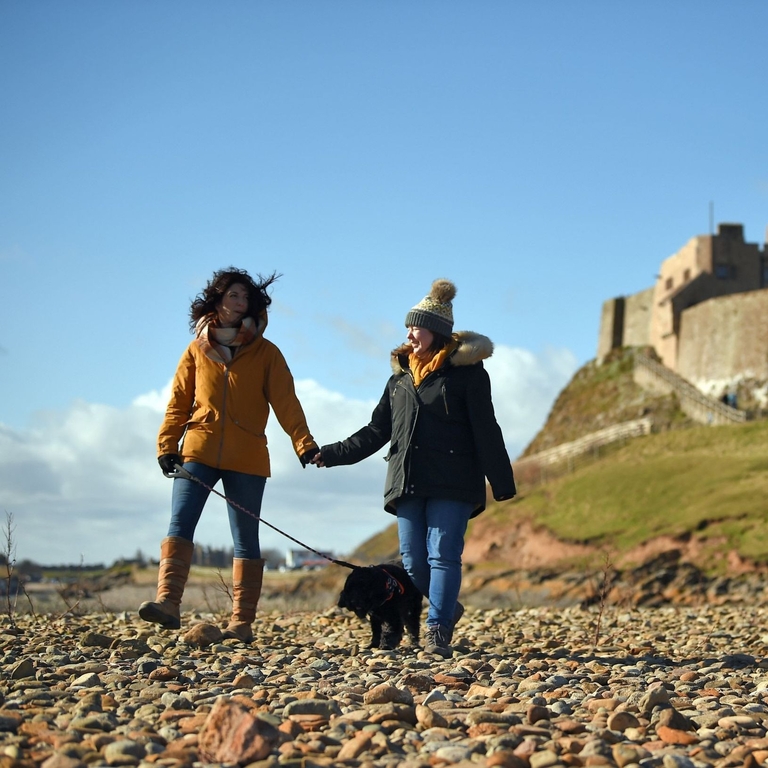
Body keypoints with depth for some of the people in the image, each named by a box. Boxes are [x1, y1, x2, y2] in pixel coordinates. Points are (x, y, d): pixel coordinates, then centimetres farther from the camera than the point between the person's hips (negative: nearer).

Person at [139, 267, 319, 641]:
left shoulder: (265, 353, 6)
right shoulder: (197, 350, 11)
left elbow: (285, 402, -2)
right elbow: (179, 402, 9)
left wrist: (304, 443, -15)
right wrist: (167, 445, -3)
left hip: (247, 459, -1)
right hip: (198, 452, 1)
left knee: (245, 540, 1)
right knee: (179, 524, -15)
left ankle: (242, 621, 5)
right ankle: (167, 602, -25)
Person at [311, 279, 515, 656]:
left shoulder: (467, 371, 3)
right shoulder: (400, 377, 19)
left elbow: (486, 430, -1)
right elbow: (377, 431, 22)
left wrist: (501, 483, -6)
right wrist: (334, 454, 13)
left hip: (452, 483, -5)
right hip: (407, 482, 5)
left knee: (443, 554, -11)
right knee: (412, 561, 1)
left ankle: (437, 630, -9)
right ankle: (447, 607, 24)